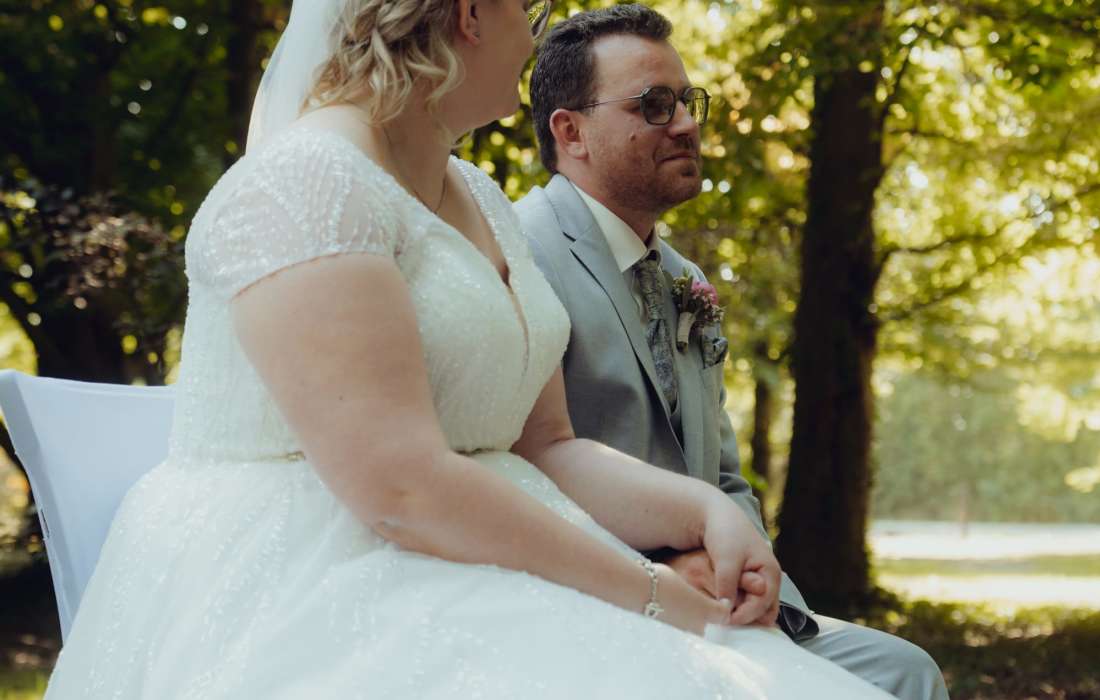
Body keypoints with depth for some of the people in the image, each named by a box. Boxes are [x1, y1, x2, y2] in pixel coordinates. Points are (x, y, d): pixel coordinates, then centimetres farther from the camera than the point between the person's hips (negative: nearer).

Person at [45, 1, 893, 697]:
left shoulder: (481, 202, 16)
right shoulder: (300, 185, -13)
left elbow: (546, 446, 16)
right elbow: (400, 484, -21)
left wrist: (704, 511, -2)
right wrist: (652, 594, -16)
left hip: (455, 594, 8)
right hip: (301, 604, -8)